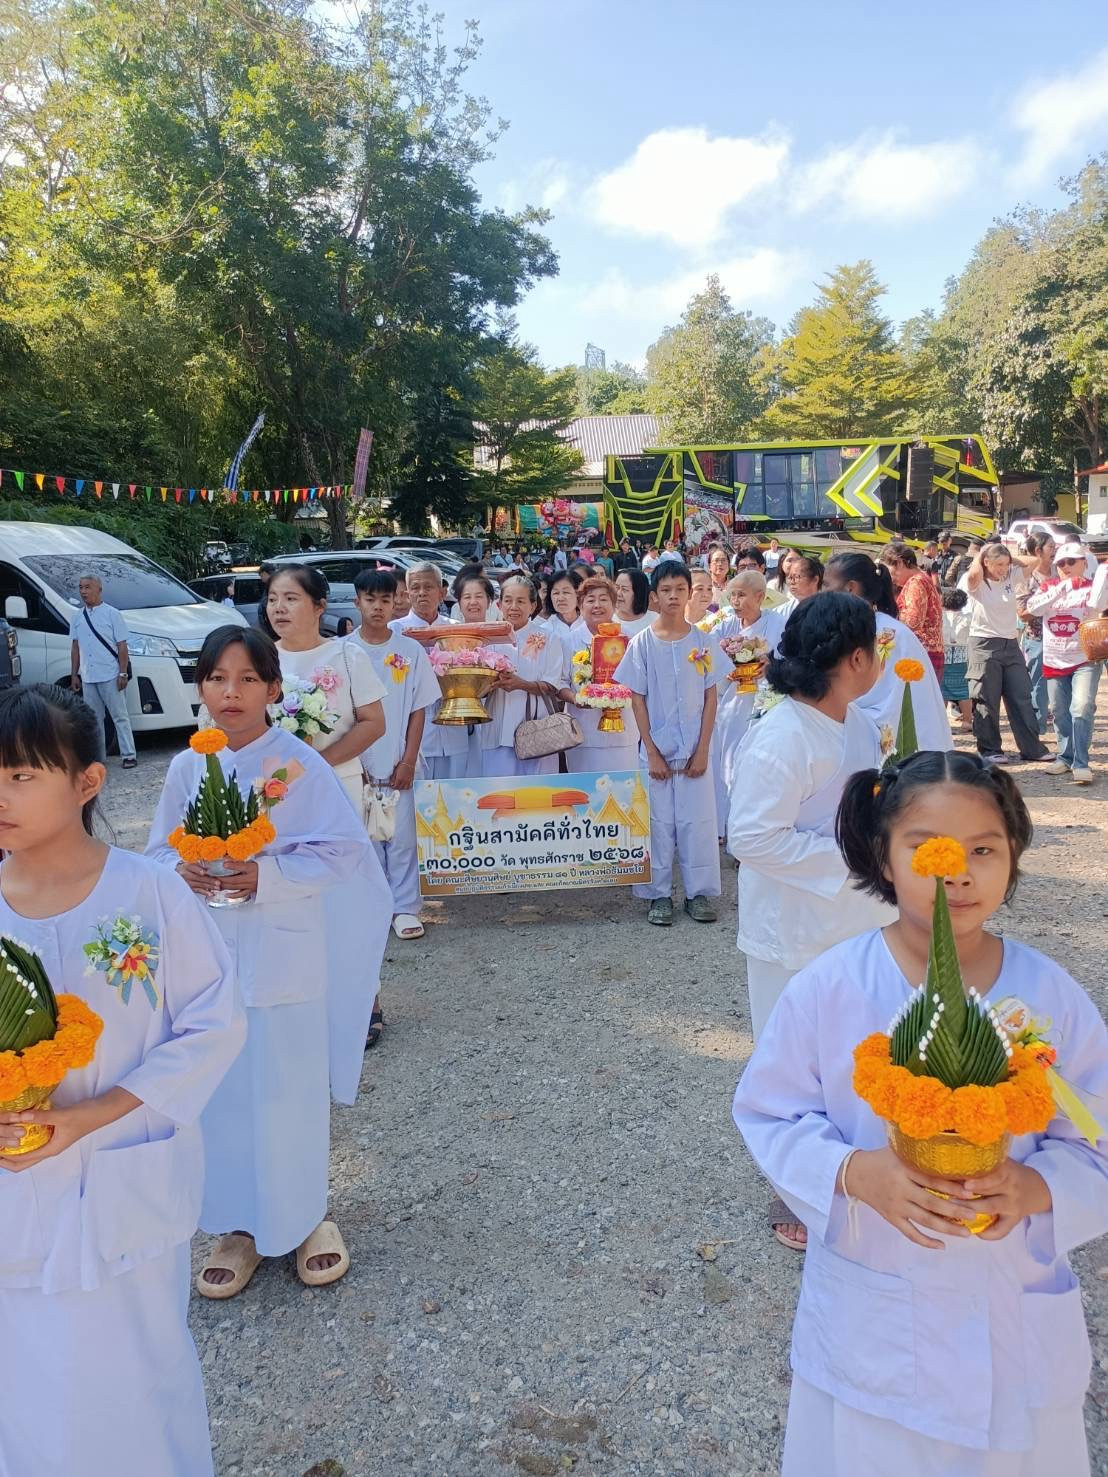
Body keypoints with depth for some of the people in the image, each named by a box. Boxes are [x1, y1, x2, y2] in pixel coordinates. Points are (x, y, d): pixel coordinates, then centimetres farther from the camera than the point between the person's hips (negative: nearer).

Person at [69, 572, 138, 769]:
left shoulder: (111, 614, -2)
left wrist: (123, 673, -11)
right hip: (87, 678, 5)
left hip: (110, 676, -5)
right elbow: (75, 647, 15)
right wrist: (74, 675, 10)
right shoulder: (78, 618, 11)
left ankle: (129, 755, -3)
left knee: (120, 716, -4)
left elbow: (122, 646, -5)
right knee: (94, 719, 10)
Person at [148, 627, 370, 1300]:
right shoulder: (187, 768, 2)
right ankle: (236, 1225, 32)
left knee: (290, 1091, 7)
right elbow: (160, 849, 10)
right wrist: (183, 870, -13)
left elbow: (345, 851, -11)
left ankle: (307, 1215, 30)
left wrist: (266, 876, -21)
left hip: (283, 961, -3)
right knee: (219, 1095, 12)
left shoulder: (301, 765, -10)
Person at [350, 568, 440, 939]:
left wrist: (408, 761, -4)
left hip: (397, 764, 0)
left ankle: (405, 908, 13)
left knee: (401, 837, 3)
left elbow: (418, 710, 2)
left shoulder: (411, 650, 1)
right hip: (358, 764, 0)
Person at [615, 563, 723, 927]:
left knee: (698, 818, 4)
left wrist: (702, 749, -4)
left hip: (695, 747, 1)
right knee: (659, 820, 5)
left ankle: (700, 891, 16)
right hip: (657, 747, -1)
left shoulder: (703, 642, 1)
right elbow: (637, 700, -1)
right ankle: (659, 894, 15)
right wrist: (652, 751, -7)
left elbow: (711, 698, 2)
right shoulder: (642, 643, -2)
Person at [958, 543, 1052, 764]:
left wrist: (1008, 557, 4)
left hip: (1010, 644, 5)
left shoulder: (1010, 578, 7)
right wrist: (981, 553, -12)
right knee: (987, 701, 1)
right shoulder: (977, 583, -8)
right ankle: (989, 750, 12)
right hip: (985, 646, -5)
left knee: (1022, 698, 7)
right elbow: (973, 574, -30)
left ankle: (1032, 748, 13)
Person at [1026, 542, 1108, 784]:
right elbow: (1033, 607, -13)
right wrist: (1063, 587, -19)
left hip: (1085, 660, -4)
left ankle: (1081, 764, -14)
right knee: (1059, 712, 11)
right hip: (1054, 662, 4)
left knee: (1082, 708, -18)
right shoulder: (1048, 587, 7)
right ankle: (1065, 757, 26)